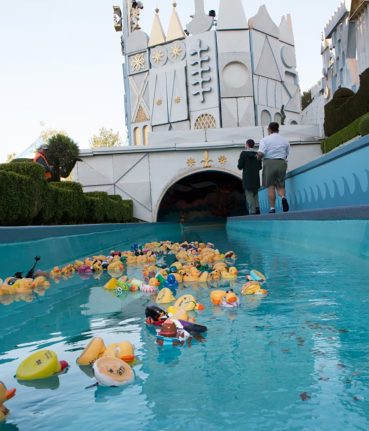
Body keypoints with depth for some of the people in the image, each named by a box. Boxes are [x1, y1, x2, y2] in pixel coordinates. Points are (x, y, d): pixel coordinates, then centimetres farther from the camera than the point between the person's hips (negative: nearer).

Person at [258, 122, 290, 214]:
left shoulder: (265, 140, -1)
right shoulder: (285, 140, 13)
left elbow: (260, 153, -12)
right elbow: (286, 155, 15)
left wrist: (258, 157, 9)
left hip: (269, 163, -3)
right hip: (281, 163, 3)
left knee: (271, 187, 1)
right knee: (280, 185, 10)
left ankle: (272, 208, -1)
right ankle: (283, 197, -20)